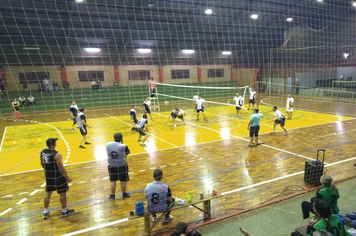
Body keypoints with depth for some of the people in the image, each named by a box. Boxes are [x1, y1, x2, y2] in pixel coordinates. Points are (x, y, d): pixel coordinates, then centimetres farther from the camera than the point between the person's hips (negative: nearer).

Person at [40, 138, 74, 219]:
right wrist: (67, 177, -12)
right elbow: (61, 168, -23)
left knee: (48, 193, 20)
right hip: (58, 177, -7)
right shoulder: (57, 155, -25)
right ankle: (64, 211, 23)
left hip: (48, 176, 7)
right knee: (62, 193, 9)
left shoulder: (43, 152, -2)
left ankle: (46, 212, 30)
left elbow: (42, 164, 12)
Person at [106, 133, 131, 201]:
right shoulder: (123, 146, -20)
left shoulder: (108, 145, -9)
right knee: (123, 181, 14)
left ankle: (112, 196, 28)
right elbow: (128, 152, 0)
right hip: (122, 166, -3)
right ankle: (124, 194, 30)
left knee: (113, 181, 16)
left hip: (112, 166, 3)